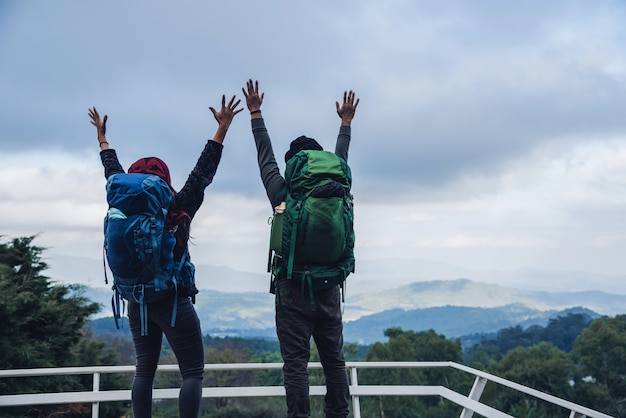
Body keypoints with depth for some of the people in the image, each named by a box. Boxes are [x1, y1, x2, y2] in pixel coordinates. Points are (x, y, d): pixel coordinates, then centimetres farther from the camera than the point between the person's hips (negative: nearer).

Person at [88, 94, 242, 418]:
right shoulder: (179, 210, -9)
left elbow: (113, 172, 15)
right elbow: (203, 172, -8)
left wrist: (102, 138, 29)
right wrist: (223, 127, -5)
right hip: (173, 301, -5)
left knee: (144, 371, 12)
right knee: (193, 373, -1)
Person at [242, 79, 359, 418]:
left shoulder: (283, 195, -5)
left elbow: (265, 158, 6)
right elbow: (340, 159, 18)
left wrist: (255, 113, 16)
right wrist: (346, 121, 33)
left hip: (293, 291, -3)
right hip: (329, 290, 3)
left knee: (296, 362, -3)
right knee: (334, 359, 10)